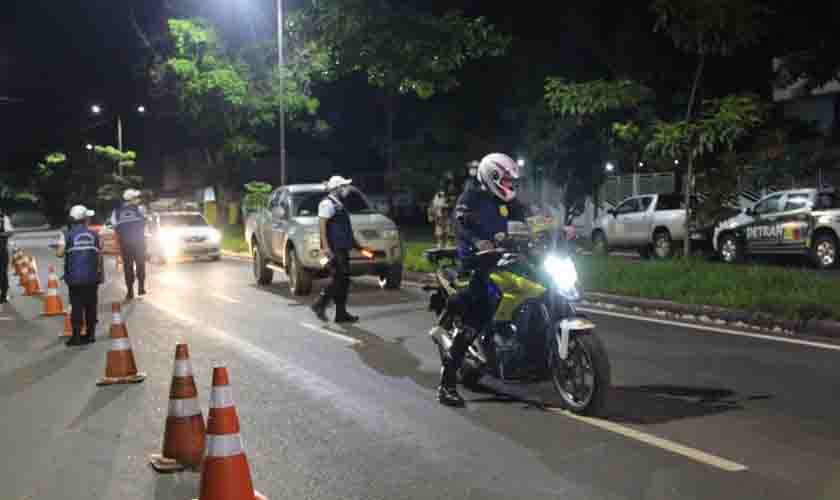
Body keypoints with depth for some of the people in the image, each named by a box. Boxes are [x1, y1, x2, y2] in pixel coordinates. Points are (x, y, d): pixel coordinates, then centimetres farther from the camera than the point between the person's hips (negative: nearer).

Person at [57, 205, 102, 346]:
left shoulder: (68, 235, -4)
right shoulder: (94, 234, 1)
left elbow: (59, 253, -12)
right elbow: (100, 254, 0)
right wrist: (99, 270, 11)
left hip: (74, 276, -1)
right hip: (91, 276, 1)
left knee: (76, 306, 3)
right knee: (91, 305, 10)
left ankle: (76, 336, 3)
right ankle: (90, 334, 14)